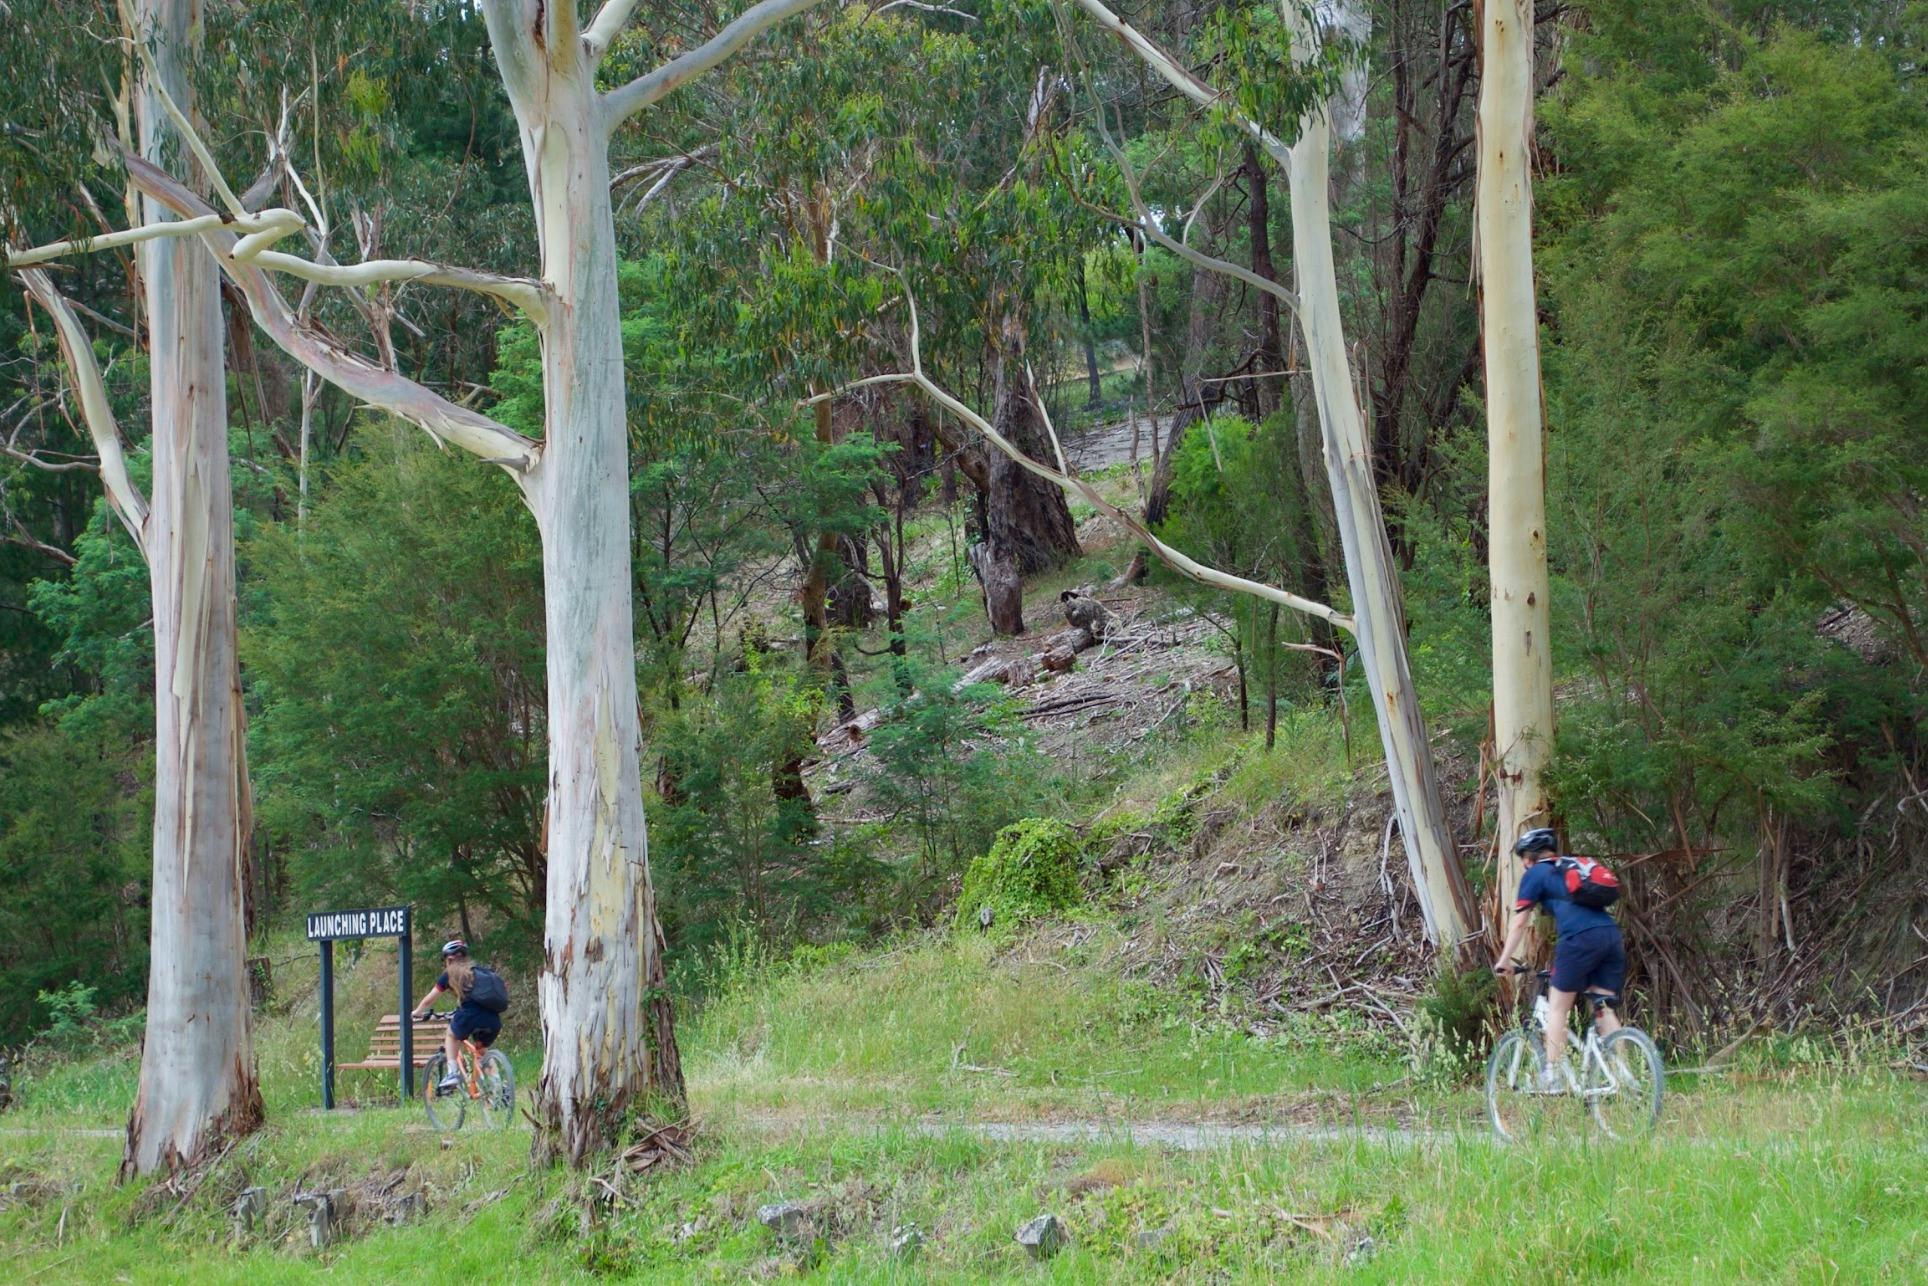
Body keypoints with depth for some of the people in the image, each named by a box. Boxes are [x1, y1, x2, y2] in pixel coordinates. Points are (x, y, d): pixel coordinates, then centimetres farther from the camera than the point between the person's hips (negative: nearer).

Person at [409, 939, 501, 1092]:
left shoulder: (450, 975, 16)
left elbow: (429, 1000, 25)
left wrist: (416, 1012, 43)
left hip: (470, 1016, -3)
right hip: (493, 1020, 3)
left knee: (450, 1035, 27)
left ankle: (452, 1073, 11)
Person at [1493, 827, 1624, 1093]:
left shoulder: (1535, 874, 13)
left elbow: (1519, 923, 12)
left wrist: (1504, 960, 20)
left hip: (1580, 938, -6)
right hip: (1612, 935, 6)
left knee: (1557, 1008, 5)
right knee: (1605, 1009, 11)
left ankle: (1552, 1078, 1)